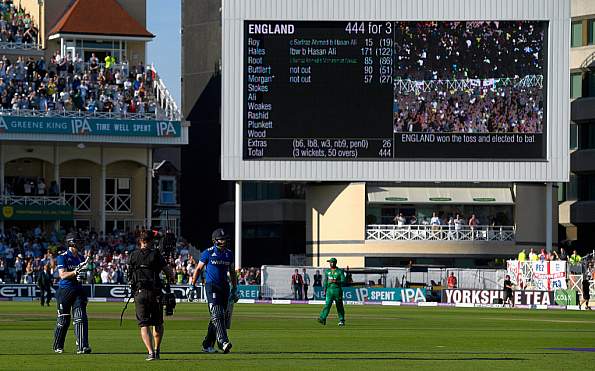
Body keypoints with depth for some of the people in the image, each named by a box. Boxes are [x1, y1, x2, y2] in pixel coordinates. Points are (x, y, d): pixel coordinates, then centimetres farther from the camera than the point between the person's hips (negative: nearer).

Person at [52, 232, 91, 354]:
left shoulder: (80, 257, 14)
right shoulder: (62, 257, -5)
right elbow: (62, 275, -14)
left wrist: (82, 276, -2)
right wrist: (76, 272, -25)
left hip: (78, 290, 5)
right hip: (65, 291, -5)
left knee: (81, 318, -8)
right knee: (63, 320, 2)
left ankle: (82, 346, -12)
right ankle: (58, 346, 20)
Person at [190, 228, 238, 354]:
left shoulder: (229, 254, 12)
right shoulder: (208, 253, -3)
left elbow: (232, 273, 21)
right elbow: (198, 269, 4)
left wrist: (234, 289, 19)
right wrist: (192, 286, 1)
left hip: (224, 286, 6)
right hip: (211, 286, -6)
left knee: (221, 317, 6)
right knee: (217, 315, -16)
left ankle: (207, 344, 15)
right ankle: (223, 342, -28)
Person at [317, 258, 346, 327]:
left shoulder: (340, 271, 0)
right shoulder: (327, 271, 14)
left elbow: (343, 281, -8)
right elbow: (325, 281, 18)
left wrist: (336, 281, -21)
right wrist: (325, 290, 12)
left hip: (337, 290, -3)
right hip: (329, 290, 3)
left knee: (339, 306, 3)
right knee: (327, 304, -12)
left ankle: (341, 321, 13)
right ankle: (323, 319, -24)